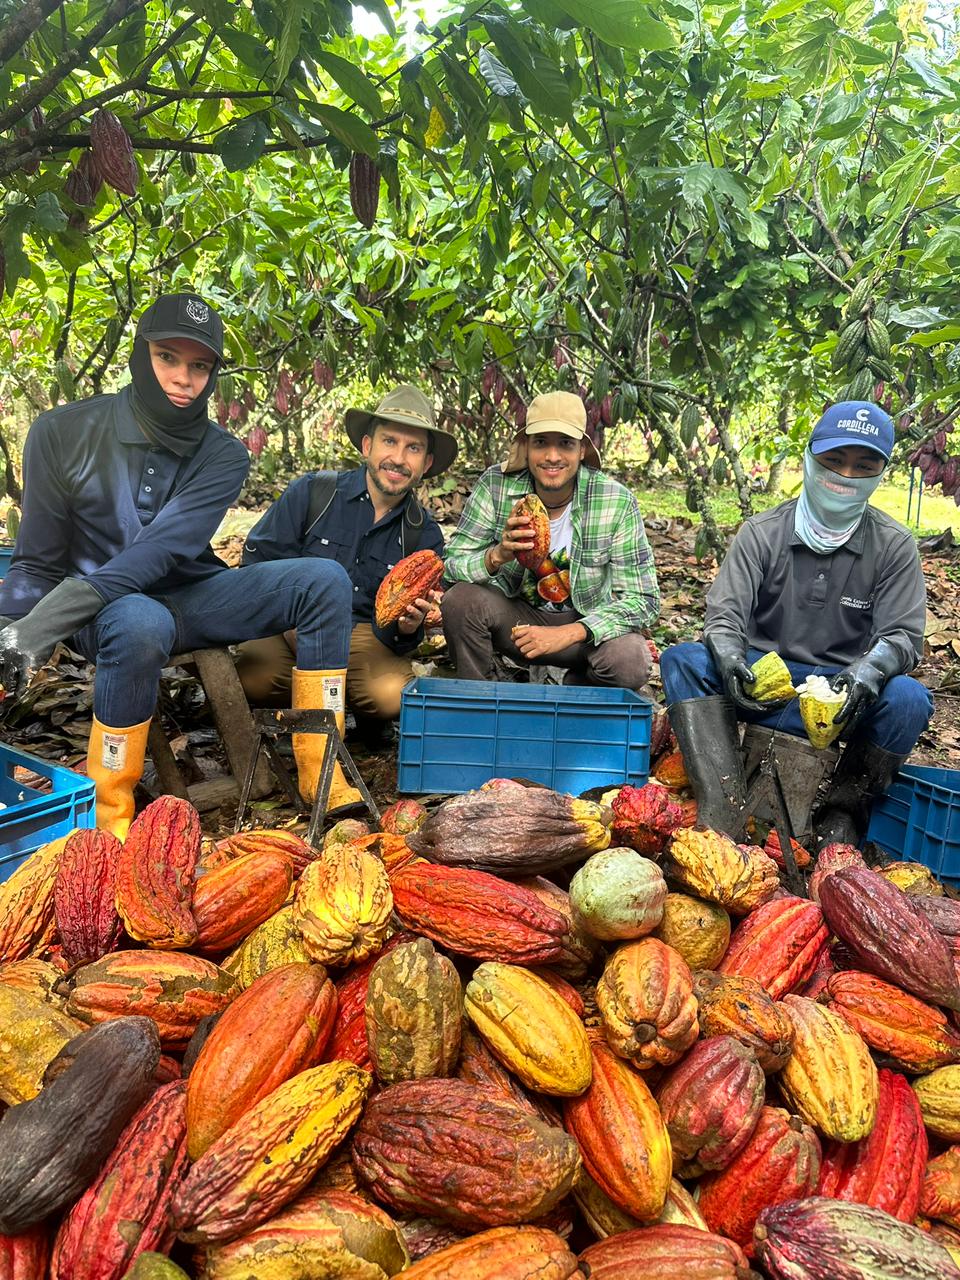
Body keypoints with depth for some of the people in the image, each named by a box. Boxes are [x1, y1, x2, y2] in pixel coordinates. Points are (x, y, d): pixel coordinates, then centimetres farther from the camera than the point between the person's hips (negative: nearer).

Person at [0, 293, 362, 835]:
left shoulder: (223, 456, -6)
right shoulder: (63, 433, -8)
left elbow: (161, 549, -22)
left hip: (192, 596, 3)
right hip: (103, 607, -2)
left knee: (324, 580, -18)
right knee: (141, 622, -40)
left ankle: (319, 770, -16)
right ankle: (109, 811, -19)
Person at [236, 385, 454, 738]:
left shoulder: (424, 534, 2)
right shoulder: (311, 492, -5)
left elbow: (406, 624, 2)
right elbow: (258, 558, -4)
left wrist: (408, 628, -24)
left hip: (366, 633, 1)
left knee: (390, 695, -32)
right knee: (252, 678, -33)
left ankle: (364, 718, 7)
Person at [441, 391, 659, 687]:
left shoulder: (617, 502, -18)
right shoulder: (496, 485, -15)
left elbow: (643, 599, -17)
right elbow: (448, 568, -13)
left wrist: (567, 634, -30)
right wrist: (496, 556, -36)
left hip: (587, 623, 0)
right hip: (517, 615, 1)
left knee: (631, 661, -31)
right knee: (461, 599, -28)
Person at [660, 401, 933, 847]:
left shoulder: (894, 547, 1)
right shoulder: (761, 533, 1)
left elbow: (903, 635, -4)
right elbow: (725, 613, -6)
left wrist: (866, 673, -28)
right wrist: (728, 659, -30)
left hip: (844, 691, 0)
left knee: (908, 699, -32)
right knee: (682, 660, -26)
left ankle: (839, 820, -18)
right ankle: (724, 812, -39)